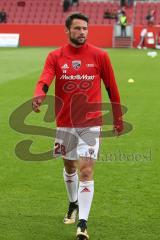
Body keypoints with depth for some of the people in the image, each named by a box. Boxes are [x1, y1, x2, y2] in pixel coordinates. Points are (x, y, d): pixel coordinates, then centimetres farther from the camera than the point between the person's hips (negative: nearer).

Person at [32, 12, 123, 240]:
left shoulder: (99, 55, -3)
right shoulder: (55, 56, -2)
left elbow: (111, 88, 5)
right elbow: (44, 81, -18)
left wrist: (118, 119, 9)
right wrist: (38, 96, -41)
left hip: (90, 123, -2)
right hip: (64, 123, 3)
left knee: (86, 171, -12)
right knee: (69, 167, 19)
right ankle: (73, 204, 46)